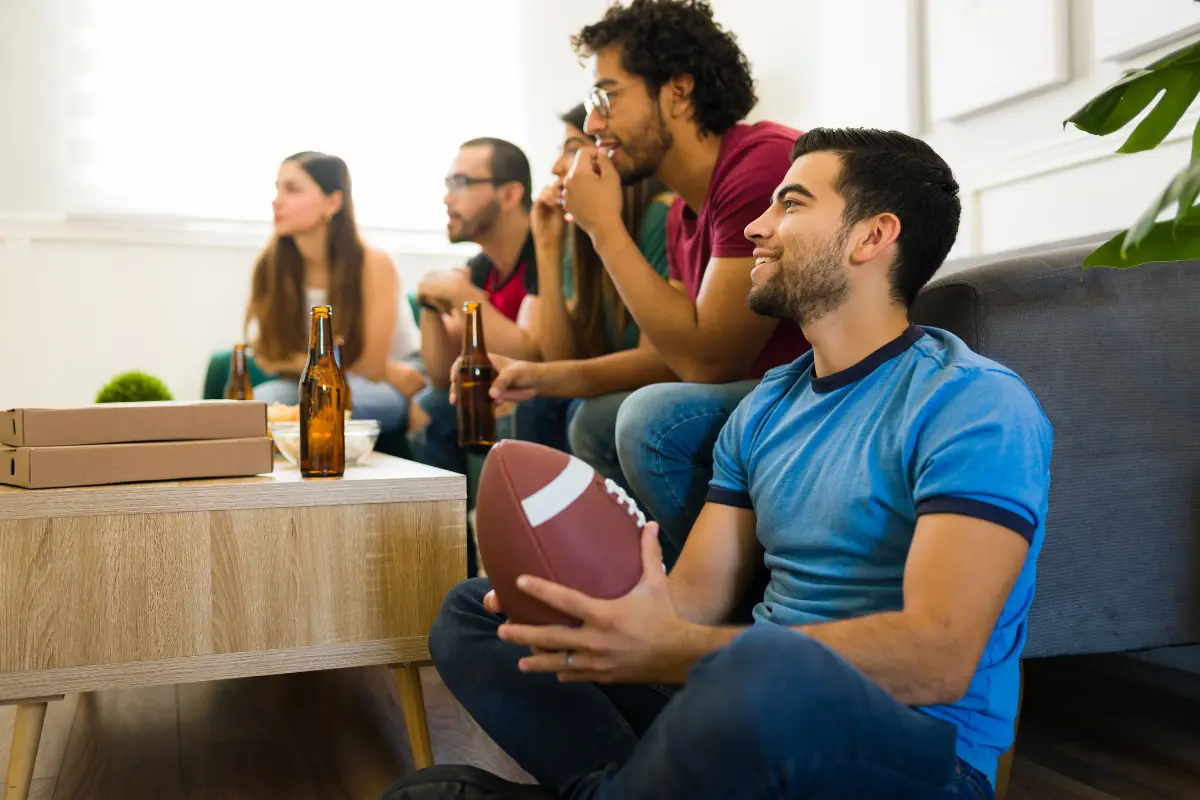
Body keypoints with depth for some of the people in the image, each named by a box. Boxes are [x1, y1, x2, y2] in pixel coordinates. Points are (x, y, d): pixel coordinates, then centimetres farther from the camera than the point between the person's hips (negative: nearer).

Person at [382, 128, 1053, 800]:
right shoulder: (766, 408, 14)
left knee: (763, 666, -42)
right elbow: (696, 594, 8)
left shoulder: (974, 404, -11)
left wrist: (672, 650, -29)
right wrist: (590, 607, -15)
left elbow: (938, 658, -23)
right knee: (472, 611, 6)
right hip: (754, 707, 7)